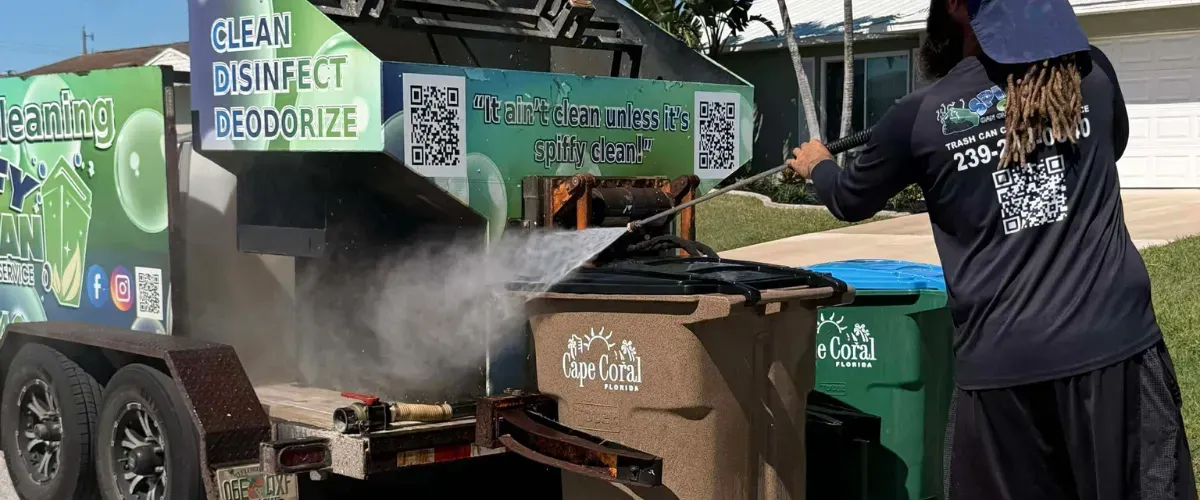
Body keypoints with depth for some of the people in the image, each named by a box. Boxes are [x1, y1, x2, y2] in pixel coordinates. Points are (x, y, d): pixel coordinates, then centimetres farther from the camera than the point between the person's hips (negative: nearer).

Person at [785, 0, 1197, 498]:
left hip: (1000, 362, -1)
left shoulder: (921, 115, -2)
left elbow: (851, 200, 17)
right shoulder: (1093, 73, 4)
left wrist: (817, 166, 38)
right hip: (1116, 342, 1)